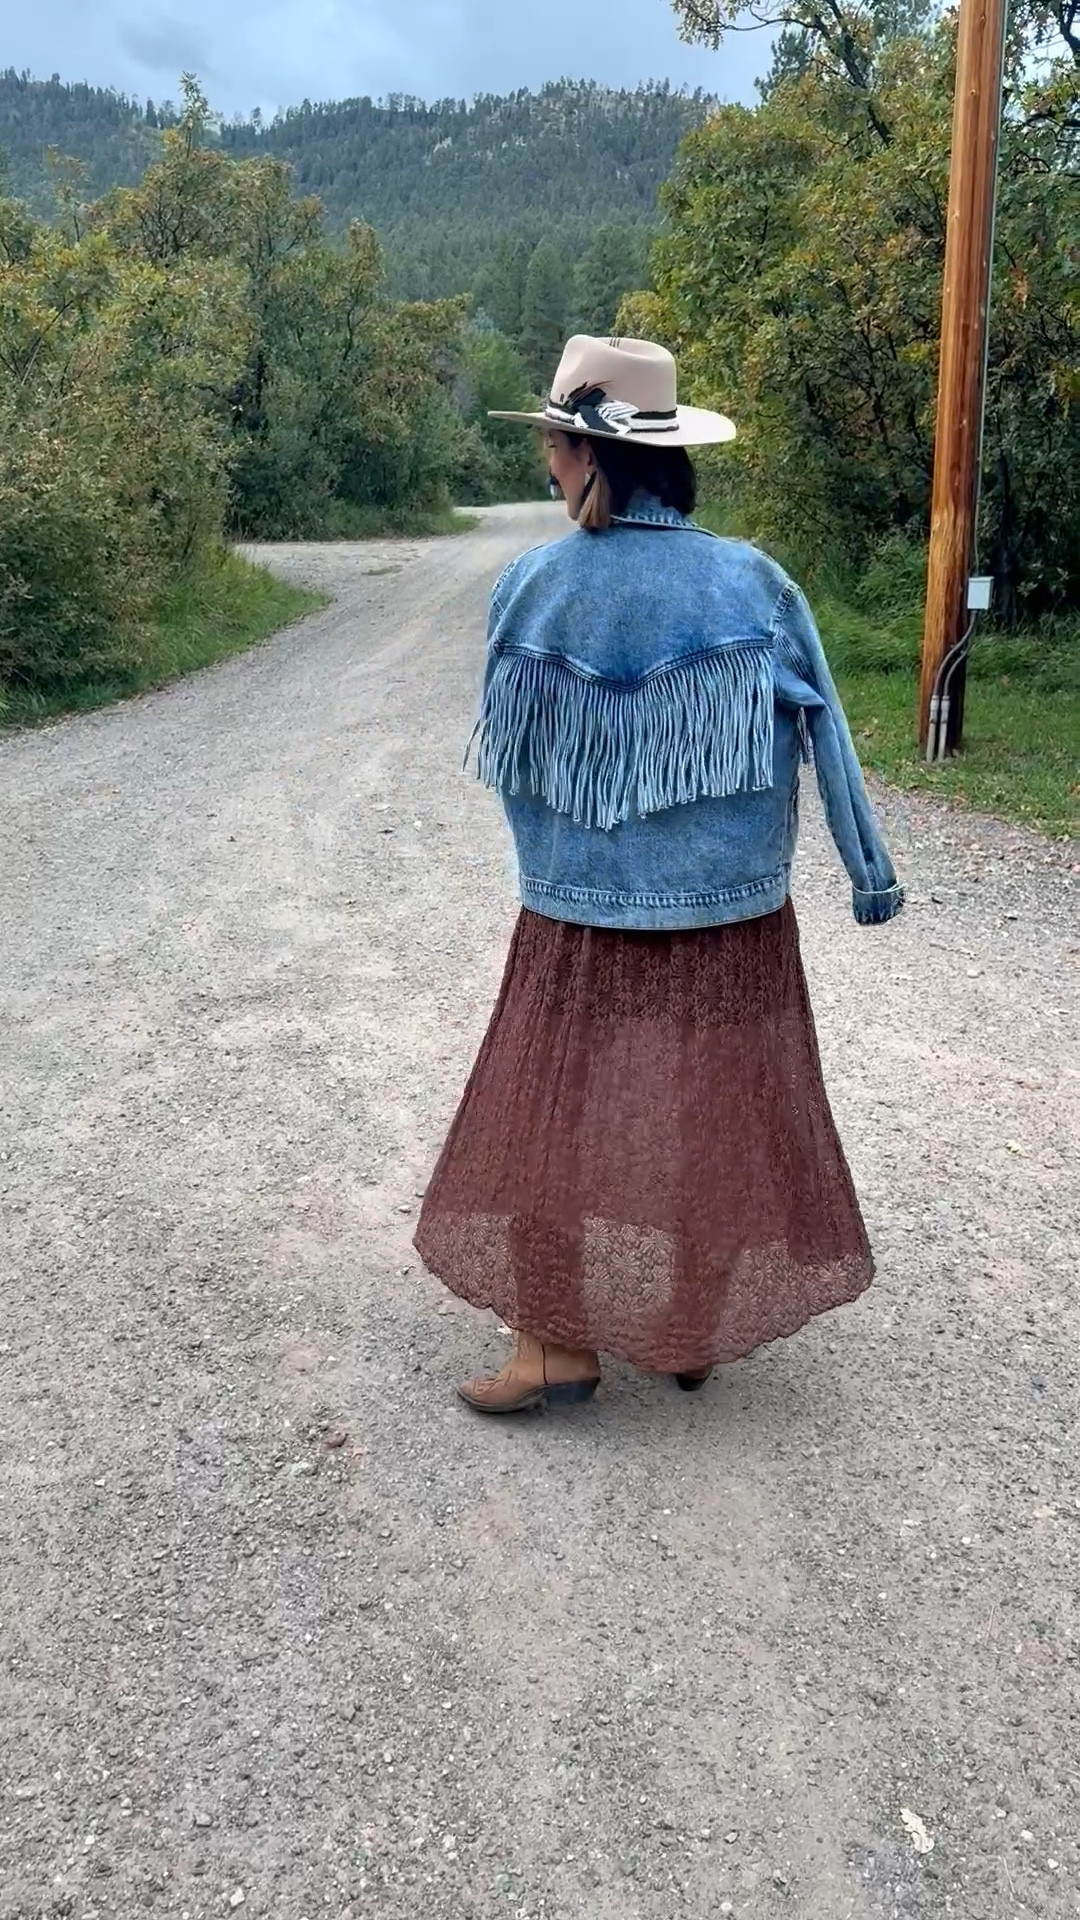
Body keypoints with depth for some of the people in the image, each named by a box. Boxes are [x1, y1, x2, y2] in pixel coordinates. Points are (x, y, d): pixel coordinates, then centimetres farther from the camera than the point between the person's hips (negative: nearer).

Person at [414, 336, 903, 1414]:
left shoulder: (533, 589, -11)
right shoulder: (753, 583, -8)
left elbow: (508, 753, 1)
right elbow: (824, 739, -3)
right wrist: (869, 872, 7)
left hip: (583, 915, -1)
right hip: (734, 914, 2)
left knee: (564, 1112, 11)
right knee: (716, 1114, 15)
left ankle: (560, 1342, 16)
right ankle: (695, 1330, 27)